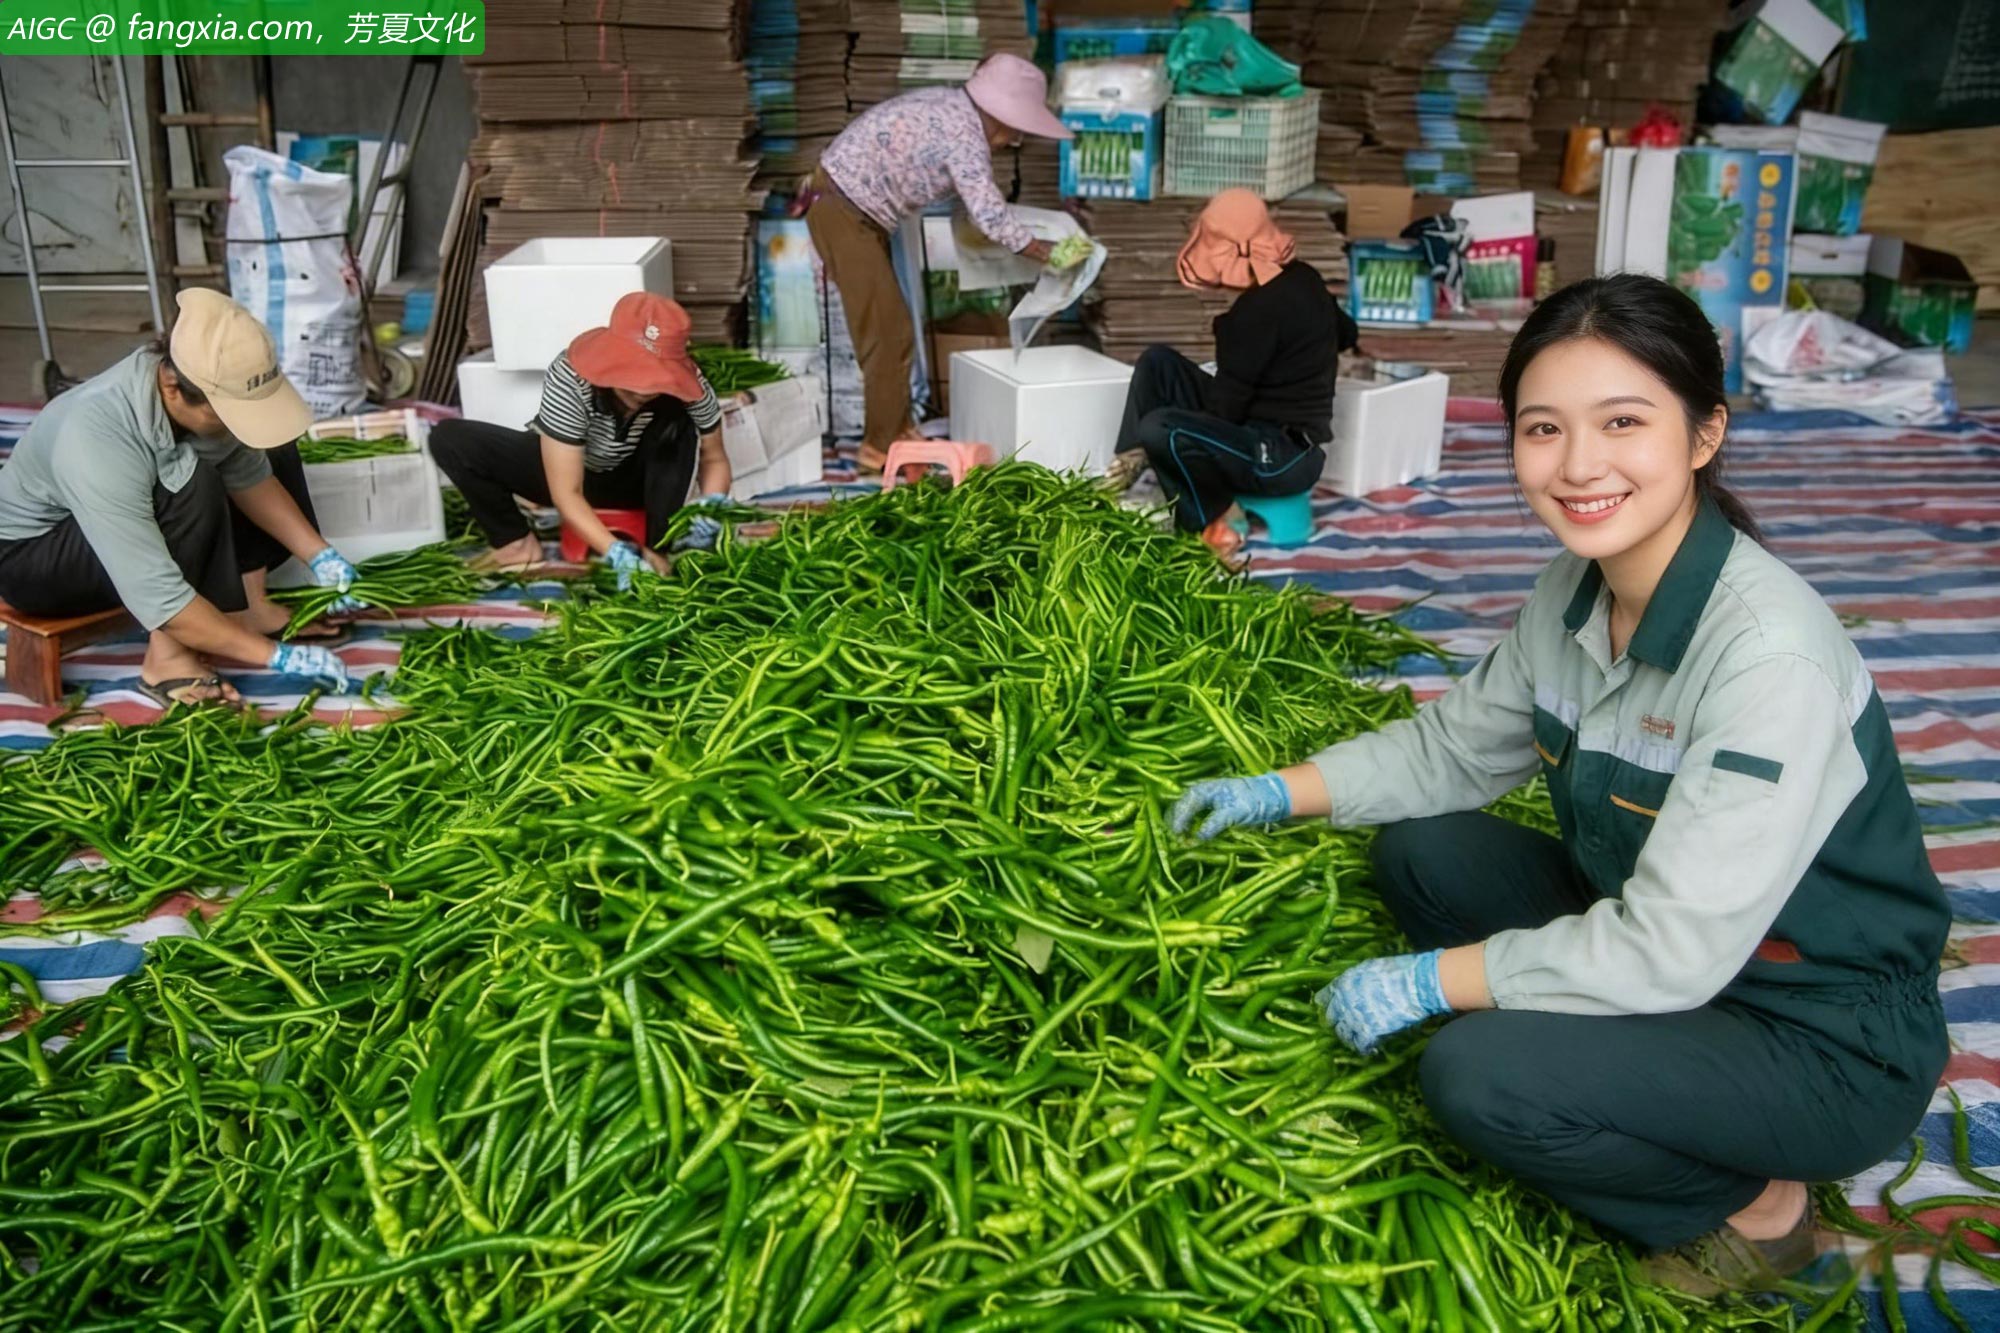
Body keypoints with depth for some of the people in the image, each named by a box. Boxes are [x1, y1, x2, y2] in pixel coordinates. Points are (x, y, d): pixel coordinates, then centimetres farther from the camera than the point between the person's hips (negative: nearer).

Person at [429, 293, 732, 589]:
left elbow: (714, 458, -13)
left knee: (680, 428, -31)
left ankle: (660, 548, -21)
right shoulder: (568, 380, -36)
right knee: (449, 439, -21)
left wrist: (713, 505, -36)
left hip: (632, 478, 1)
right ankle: (519, 541, -10)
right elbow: (566, 493, -34)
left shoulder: (690, 388, -29)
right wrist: (618, 552, -46)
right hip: (563, 468, -1)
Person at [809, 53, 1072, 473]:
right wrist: (1044, 253, -14)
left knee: (888, 326, 15)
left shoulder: (952, 107, 9)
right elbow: (989, 213, -24)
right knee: (889, 331, -6)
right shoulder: (964, 130, -20)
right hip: (843, 212, -10)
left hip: (853, 208, 10)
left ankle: (897, 429, 25)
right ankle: (882, 447, 2)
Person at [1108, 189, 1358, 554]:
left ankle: (1213, 516, -6)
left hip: (1282, 457, -10)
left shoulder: (1260, 309, -23)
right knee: (1157, 362, 7)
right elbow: (1345, 333, 25)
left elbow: (1227, 404, -16)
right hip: (1284, 435, 10)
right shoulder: (1303, 279, 5)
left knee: (1157, 429, -29)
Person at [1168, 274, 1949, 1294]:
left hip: (1828, 1043, -7)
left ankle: (1750, 1207, 2)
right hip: (1652, 938, 8)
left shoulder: (1770, 654, -31)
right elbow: (1455, 745, 8)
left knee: (1477, 1077, -25)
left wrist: (1426, 979, -23)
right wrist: (1279, 795, -1)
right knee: (1419, 854, 1)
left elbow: (1671, 952, -31)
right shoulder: (1576, 591, -7)